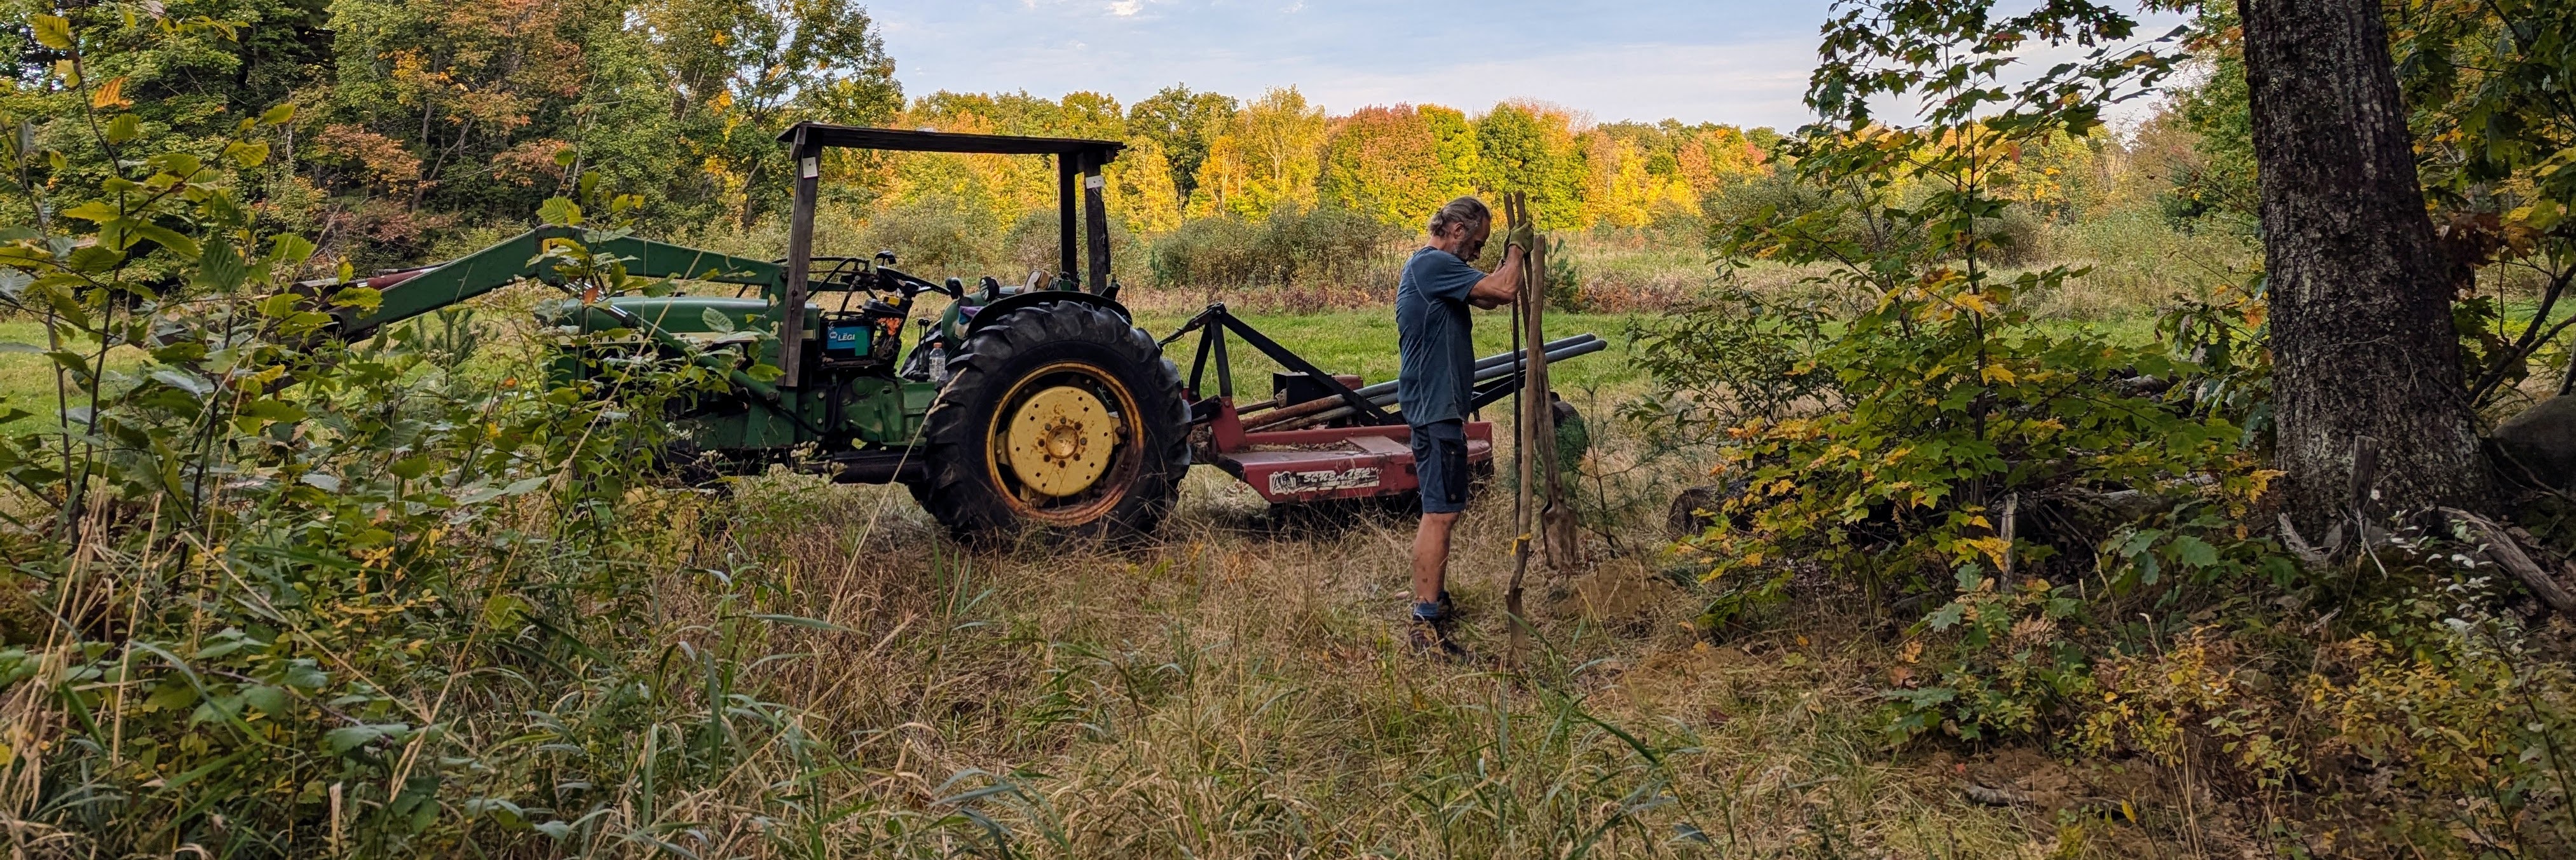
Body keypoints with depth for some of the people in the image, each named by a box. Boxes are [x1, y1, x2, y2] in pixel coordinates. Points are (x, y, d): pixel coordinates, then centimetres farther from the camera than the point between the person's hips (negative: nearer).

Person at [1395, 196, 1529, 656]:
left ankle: (1435, 601, 28)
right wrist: (1516, 250, -5)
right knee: (1441, 511, -12)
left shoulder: (1430, 266, 18)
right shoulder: (1433, 264, -16)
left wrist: (1511, 255, 11)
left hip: (1431, 404, 11)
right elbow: (1502, 290, -22)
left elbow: (1488, 295, 21)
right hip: (1436, 406, -11)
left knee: (1438, 509, 18)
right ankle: (1425, 623, -12)